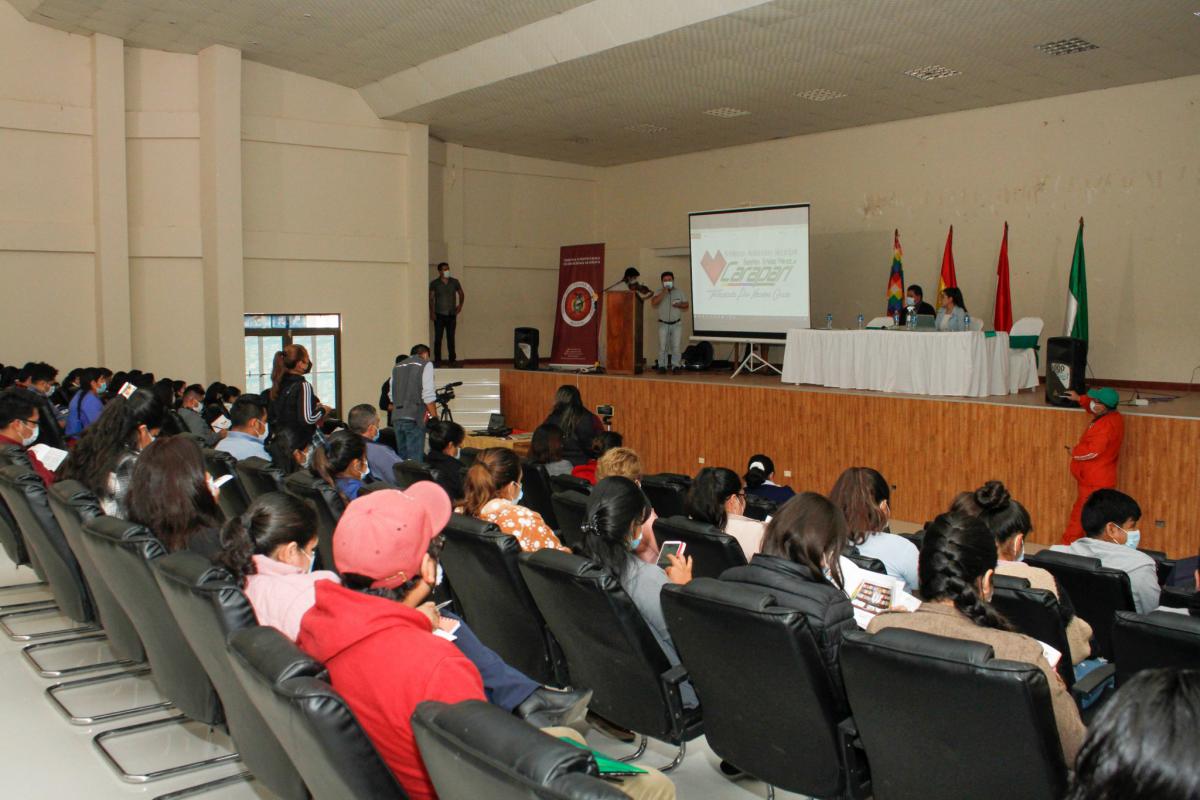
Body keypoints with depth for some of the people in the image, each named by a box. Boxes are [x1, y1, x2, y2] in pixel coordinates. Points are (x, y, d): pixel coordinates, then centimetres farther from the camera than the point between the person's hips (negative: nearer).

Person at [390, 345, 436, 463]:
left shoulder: (397, 367, 19)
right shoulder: (425, 364, 1)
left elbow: (392, 396, 15)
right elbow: (428, 395, -9)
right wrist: (434, 418, -6)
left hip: (396, 417, 6)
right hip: (415, 418, -6)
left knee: (402, 458, 12)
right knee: (415, 459, -8)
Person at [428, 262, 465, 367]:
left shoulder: (455, 282, 7)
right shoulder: (434, 283, 0)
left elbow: (461, 294, 19)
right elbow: (431, 298, -3)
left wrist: (460, 305, 4)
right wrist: (432, 312, -12)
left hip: (452, 315, 2)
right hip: (439, 315, -2)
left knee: (451, 338, 6)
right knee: (438, 338, -2)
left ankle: (453, 360, 11)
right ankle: (437, 361, 2)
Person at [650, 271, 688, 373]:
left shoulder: (679, 292, 6)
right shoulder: (659, 292, 0)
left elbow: (686, 305, 10)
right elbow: (653, 303, -19)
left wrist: (679, 305, -12)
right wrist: (664, 292, -24)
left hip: (677, 324, 1)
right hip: (663, 324, -1)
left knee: (676, 346, -3)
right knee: (662, 346, -4)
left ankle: (675, 366, 3)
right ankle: (662, 366, 3)